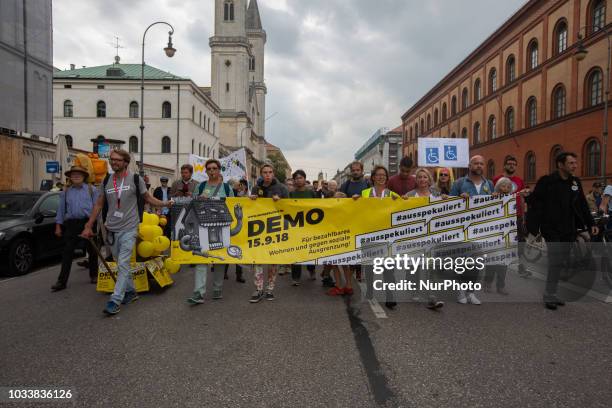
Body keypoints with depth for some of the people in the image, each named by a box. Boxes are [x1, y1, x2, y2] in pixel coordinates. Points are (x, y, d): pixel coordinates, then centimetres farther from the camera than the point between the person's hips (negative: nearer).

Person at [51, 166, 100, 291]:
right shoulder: (65, 192, 13)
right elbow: (61, 209, 14)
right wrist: (58, 226, 10)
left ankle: (94, 275, 24)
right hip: (71, 224, 2)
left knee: (92, 251, 8)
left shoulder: (91, 190, 6)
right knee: (67, 253, -1)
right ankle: (62, 281, 0)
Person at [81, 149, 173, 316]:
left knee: (123, 264, -10)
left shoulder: (136, 179, -4)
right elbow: (99, 205, 13)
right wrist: (88, 226, 12)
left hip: (128, 229, -5)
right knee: (122, 264, 14)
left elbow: (148, 198, 6)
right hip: (112, 230, 5)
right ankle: (131, 291, 30)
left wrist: (164, 204, -6)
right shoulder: (106, 181, 7)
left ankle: (115, 300, -7)